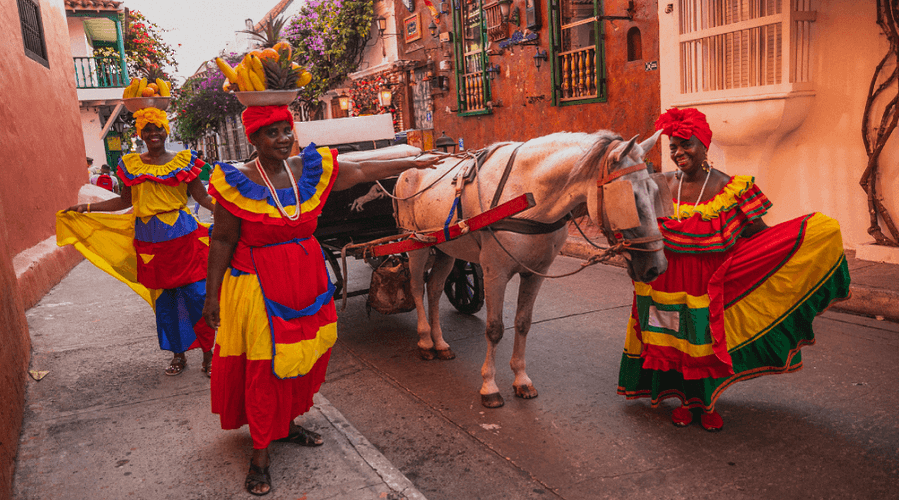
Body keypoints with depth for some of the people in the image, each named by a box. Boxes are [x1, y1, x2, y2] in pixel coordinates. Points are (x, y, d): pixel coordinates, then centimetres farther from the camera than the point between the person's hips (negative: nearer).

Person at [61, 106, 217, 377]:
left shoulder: (184, 160, 2)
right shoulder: (130, 164, 10)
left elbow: (203, 196, 1)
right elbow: (125, 201, 18)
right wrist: (87, 208, 13)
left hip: (183, 236, -3)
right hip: (149, 241, 3)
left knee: (196, 295, -7)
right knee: (163, 298, 9)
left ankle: (208, 353, 8)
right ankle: (178, 354, 23)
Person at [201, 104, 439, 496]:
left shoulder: (311, 169, 1)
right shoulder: (237, 182, -11)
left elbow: (362, 171, 10)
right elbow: (222, 241, -8)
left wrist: (413, 163, 15)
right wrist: (212, 295, -7)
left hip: (307, 281, 5)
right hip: (259, 287, -5)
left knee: (306, 356, 15)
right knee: (265, 366, 2)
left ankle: (287, 423, 38)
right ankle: (260, 450, 18)